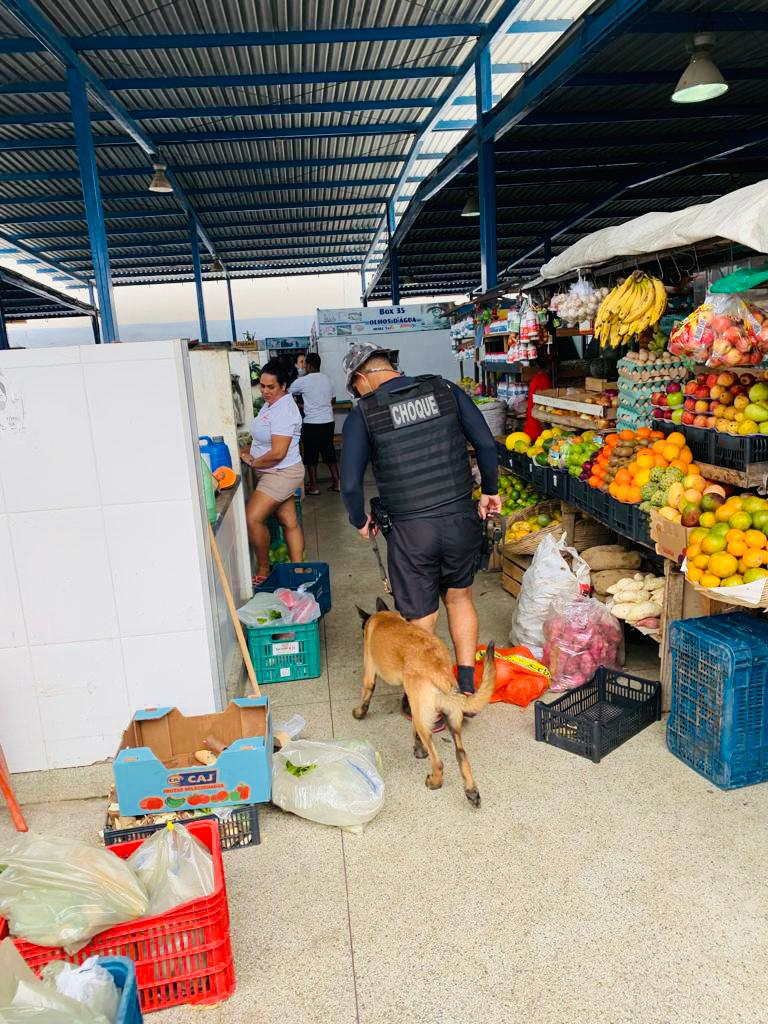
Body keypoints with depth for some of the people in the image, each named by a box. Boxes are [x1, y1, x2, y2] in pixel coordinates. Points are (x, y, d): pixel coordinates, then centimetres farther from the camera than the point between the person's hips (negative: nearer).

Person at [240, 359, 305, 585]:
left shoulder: (283, 410, -22)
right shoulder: (271, 404, 9)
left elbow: (277, 453, -25)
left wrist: (253, 462, -11)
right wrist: (249, 451, 5)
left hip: (282, 473, -10)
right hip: (278, 474, 10)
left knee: (252, 519, -12)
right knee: (289, 522, 12)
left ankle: (263, 569, 4)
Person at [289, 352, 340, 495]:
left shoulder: (302, 381, -9)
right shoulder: (327, 379, 8)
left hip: (311, 424, -6)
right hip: (328, 421, 6)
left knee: (311, 456, 5)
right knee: (329, 453, 13)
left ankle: (314, 487, 9)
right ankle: (336, 483, 15)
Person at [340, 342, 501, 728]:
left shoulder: (364, 413, -6)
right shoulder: (445, 390, 2)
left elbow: (350, 483, -8)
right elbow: (486, 443, 1)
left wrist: (360, 521, 11)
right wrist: (490, 490, 16)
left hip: (410, 530, -3)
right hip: (462, 519, 3)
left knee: (420, 620, 12)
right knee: (459, 596, 25)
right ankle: (467, 689, 30)